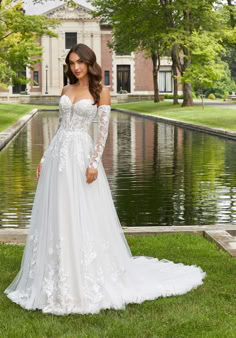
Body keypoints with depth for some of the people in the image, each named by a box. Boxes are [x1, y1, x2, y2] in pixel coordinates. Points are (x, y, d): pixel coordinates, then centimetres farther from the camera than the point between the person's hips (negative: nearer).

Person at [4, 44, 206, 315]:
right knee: (55, 218, 8)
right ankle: (57, 280, 21)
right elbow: (60, 127, 16)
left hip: (81, 155, -6)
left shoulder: (100, 91, -3)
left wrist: (94, 163, -18)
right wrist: (44, 158, 11)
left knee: (83, 219, -3)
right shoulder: (66, 90, 12)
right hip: (58, 155, 6)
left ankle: (89, 283, 10)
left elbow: (103, 129, -9)